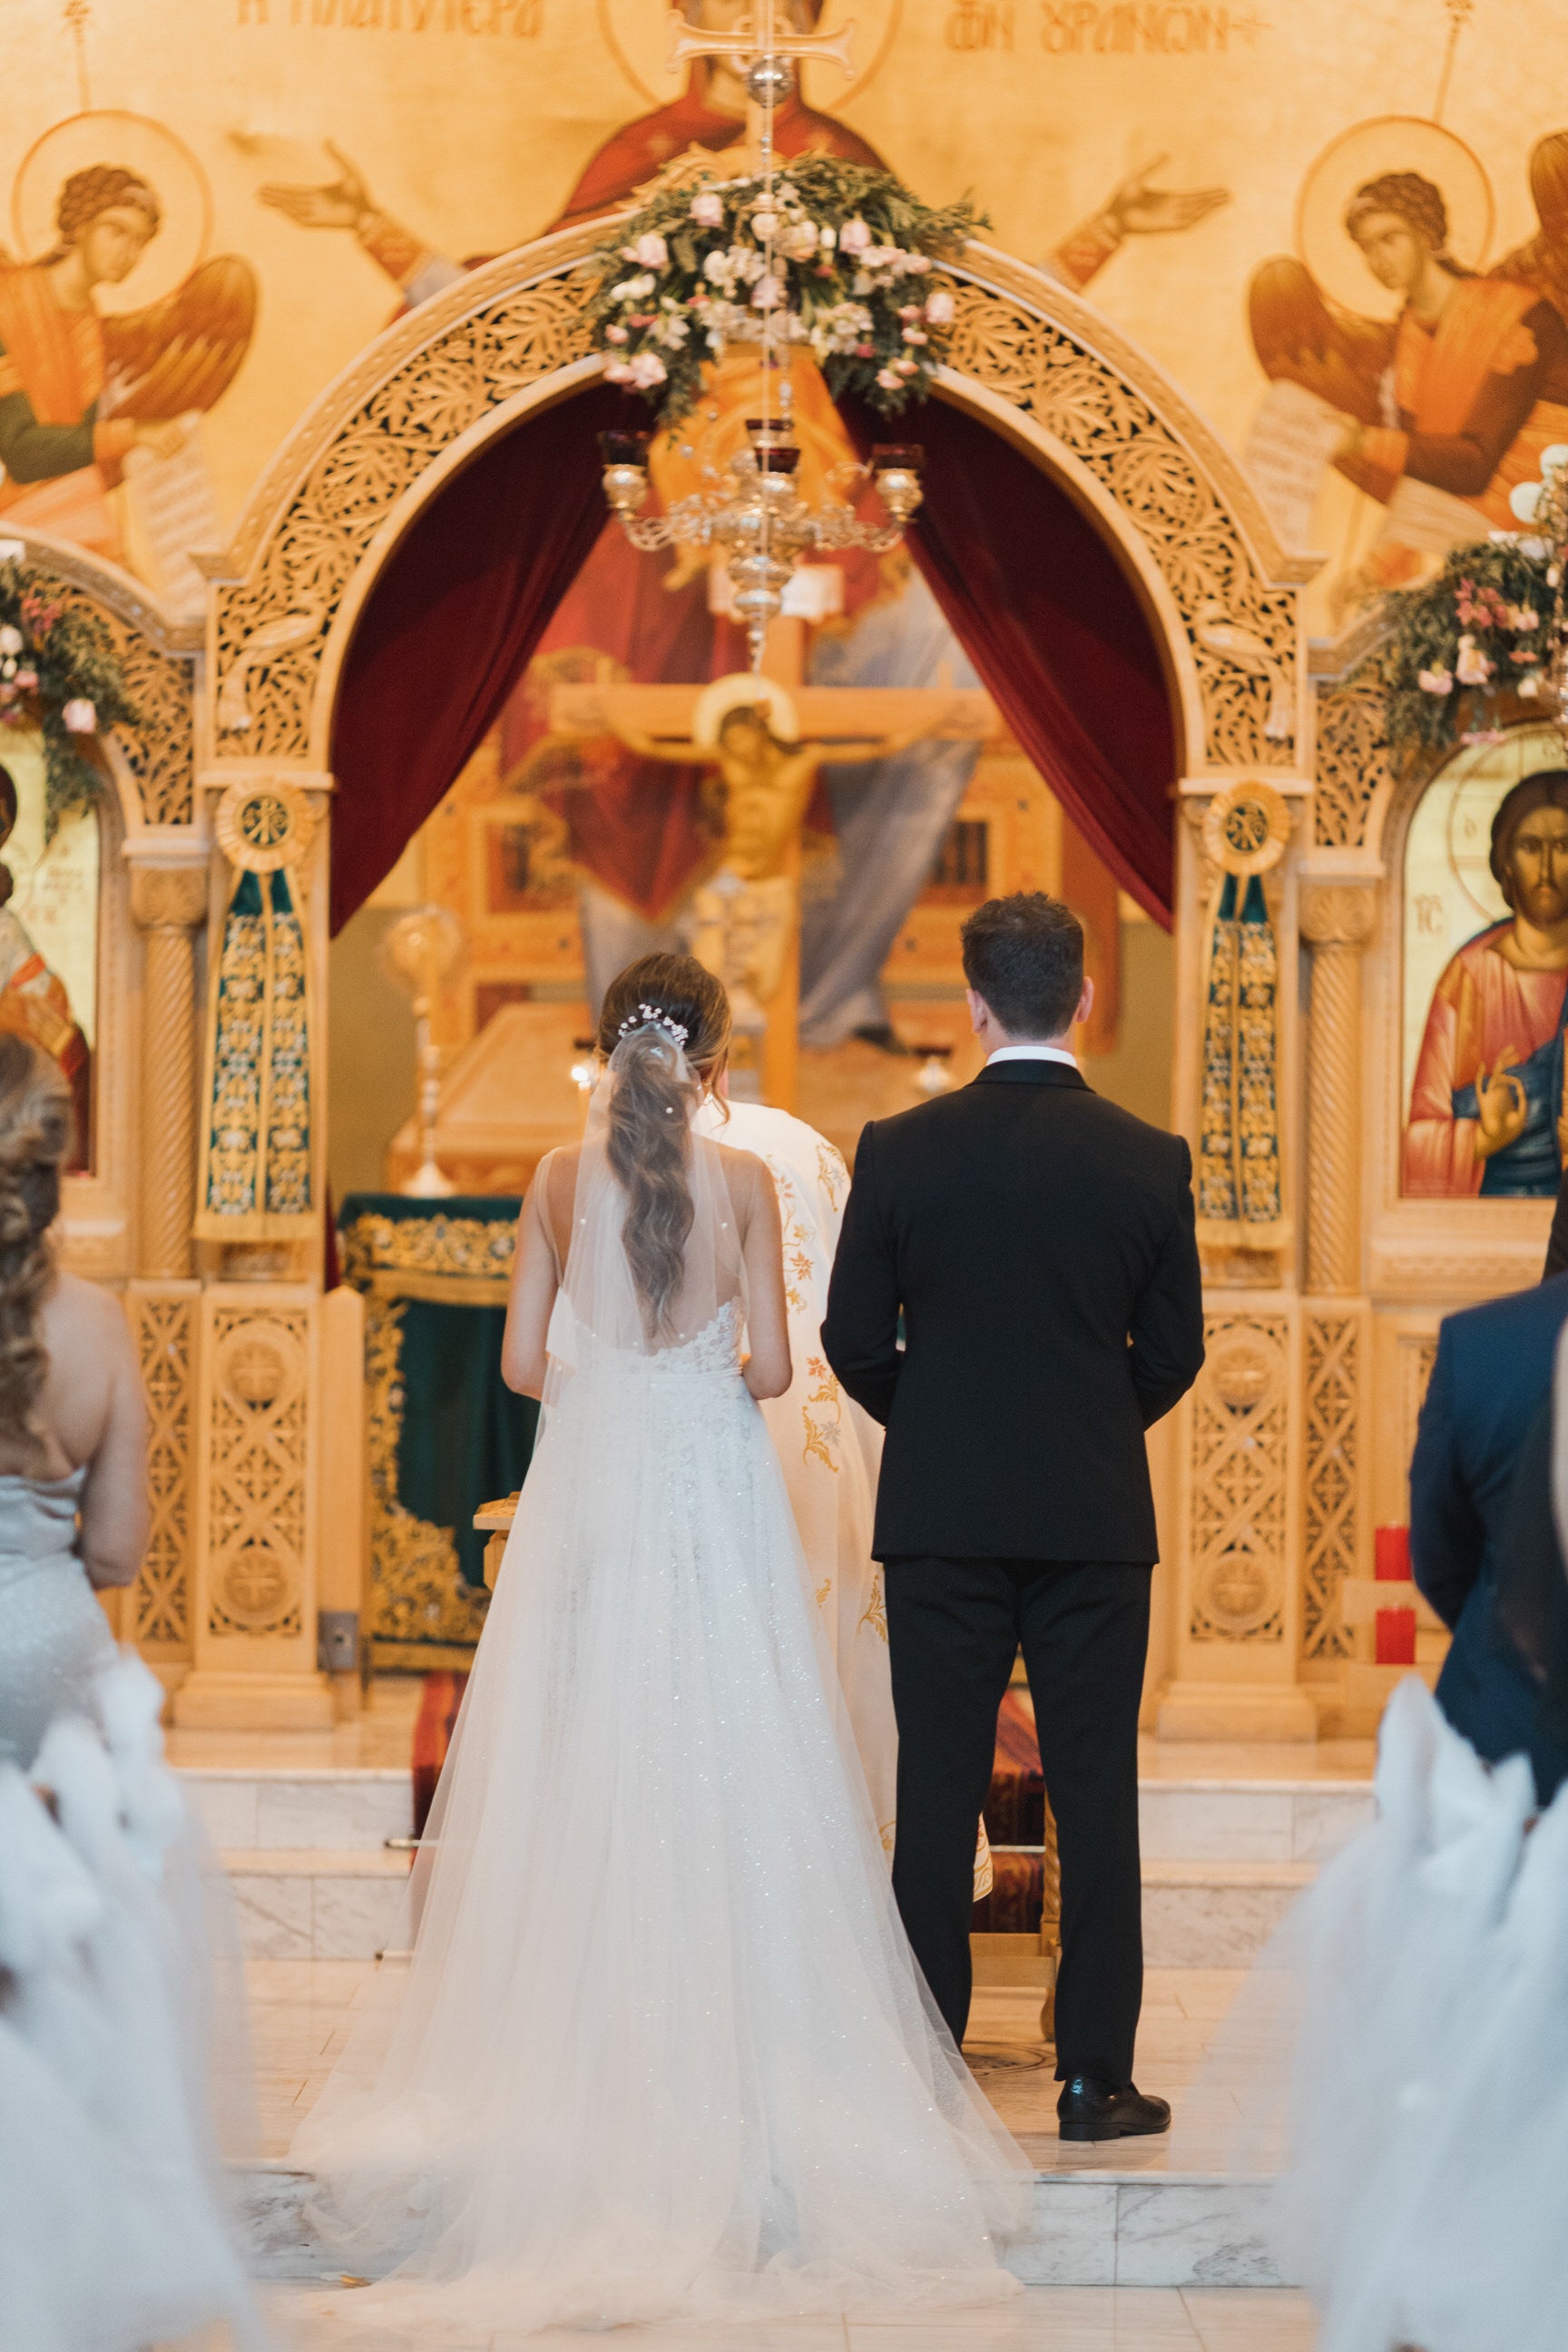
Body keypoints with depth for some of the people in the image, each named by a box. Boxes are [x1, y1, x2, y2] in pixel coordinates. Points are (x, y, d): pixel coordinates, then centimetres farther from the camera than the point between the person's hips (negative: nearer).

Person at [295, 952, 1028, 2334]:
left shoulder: (562, 1176, 1)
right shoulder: (742, 1180, -4)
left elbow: (523, 1362, 1)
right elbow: (771, 1366, -6)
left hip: (588, 1483, 2)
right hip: (713, 1492, -2)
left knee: (580, 1771, 5)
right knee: (721, 1772, 1)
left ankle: (578, 2059, 7)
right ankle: (731, 2055, 1)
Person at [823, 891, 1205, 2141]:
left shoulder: (899, 1150, -5)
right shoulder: (1149, 1159, -4)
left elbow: (855, 1341, 0)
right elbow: (1175, 1351, 3)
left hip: (942, 1512, 0)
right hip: (1095, 1518, 0)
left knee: (939, 1791, 6)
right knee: (1095, 1791, 4)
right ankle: (1095, 2075, 5)